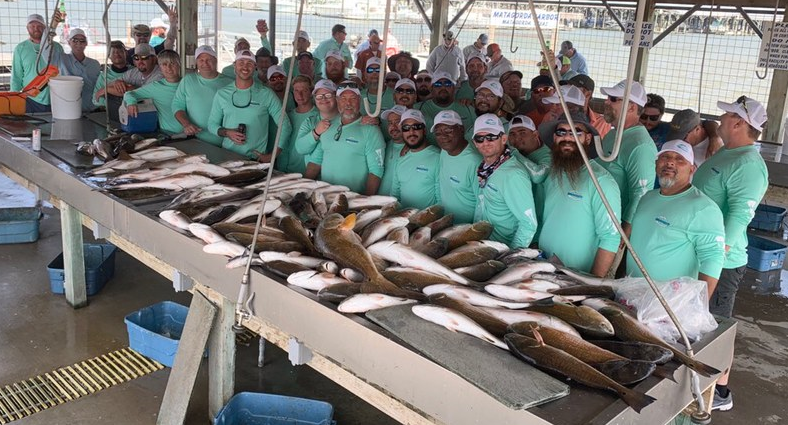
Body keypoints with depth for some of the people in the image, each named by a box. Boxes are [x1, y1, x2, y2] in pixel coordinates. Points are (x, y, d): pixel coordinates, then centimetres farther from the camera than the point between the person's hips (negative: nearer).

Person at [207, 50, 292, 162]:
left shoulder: (267, 94, -1)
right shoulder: (222, 94, 7)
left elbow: (285, 127, 0)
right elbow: (212, 124, 14)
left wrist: (272, 156, -5)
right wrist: (227, 133, -8)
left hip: (256, 159, -1)